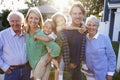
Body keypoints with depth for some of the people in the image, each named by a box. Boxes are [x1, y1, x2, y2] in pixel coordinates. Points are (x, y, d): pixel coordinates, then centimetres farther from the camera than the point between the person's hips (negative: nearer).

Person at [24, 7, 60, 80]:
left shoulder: (40, 35, -25)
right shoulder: (26, 33, -5)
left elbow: (57, 48, -27)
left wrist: (48, 60, -16)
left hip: (42, 66, -6)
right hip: (33, 66, 6)